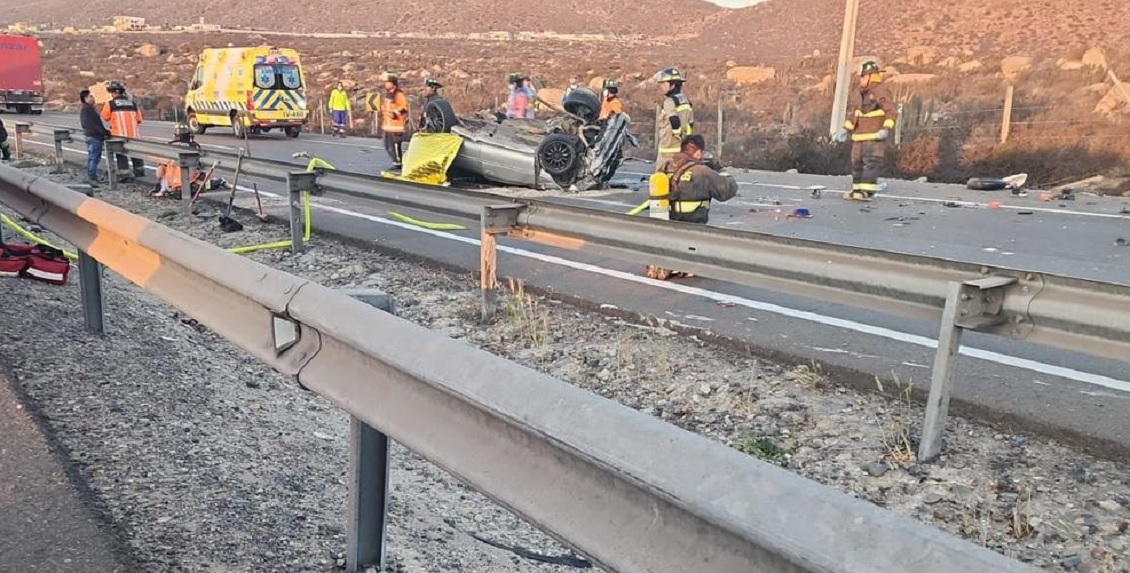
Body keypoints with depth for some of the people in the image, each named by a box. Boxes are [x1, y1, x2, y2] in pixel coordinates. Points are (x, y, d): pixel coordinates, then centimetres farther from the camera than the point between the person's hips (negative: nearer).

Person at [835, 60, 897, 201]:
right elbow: (852, 114, 24)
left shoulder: (881, 92, -9)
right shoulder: (859, 95, 16)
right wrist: (845, 129, 13)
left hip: (875, 137, -8)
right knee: (857, 163, 10)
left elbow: (892, 112, -14)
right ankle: (857, 190, 18)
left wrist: (886, 129, -24)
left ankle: (867, 191, -15)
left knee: (871, 163, -13)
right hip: (859, 137, 8)